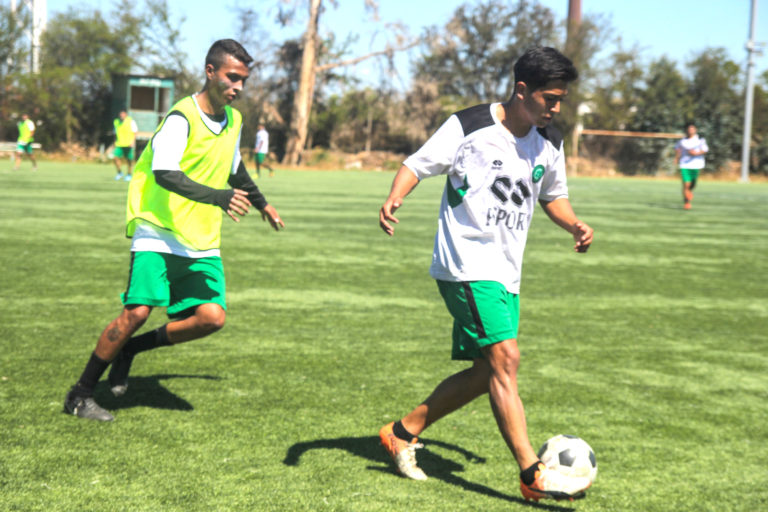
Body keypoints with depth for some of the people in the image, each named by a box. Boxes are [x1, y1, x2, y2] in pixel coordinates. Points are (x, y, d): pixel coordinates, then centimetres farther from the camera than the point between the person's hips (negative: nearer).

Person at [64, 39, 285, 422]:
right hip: (159, 233, -7)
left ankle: (131, 348, 11)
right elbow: (164, 173, -28)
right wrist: (216, 197, -38)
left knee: (212, 317, -12)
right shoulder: (182, 117, -13)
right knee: (137, 312, -17)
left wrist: (260, 203, 45)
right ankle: (80, 395, 1)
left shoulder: (233, 120, 11)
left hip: (202, 242, 7)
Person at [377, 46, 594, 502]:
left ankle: (403, 432, 26)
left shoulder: (550, 144, 8)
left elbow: (552, 195, 22)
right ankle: (533, 475, -18)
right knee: (505, 359, -18)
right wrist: (394, 199, -23)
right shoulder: (469, 126, -10)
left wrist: (575, 225, 3)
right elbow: (418, 164, -4)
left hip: (505, 273, 8)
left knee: (487, 372, 10)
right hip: (466, 266, -8)